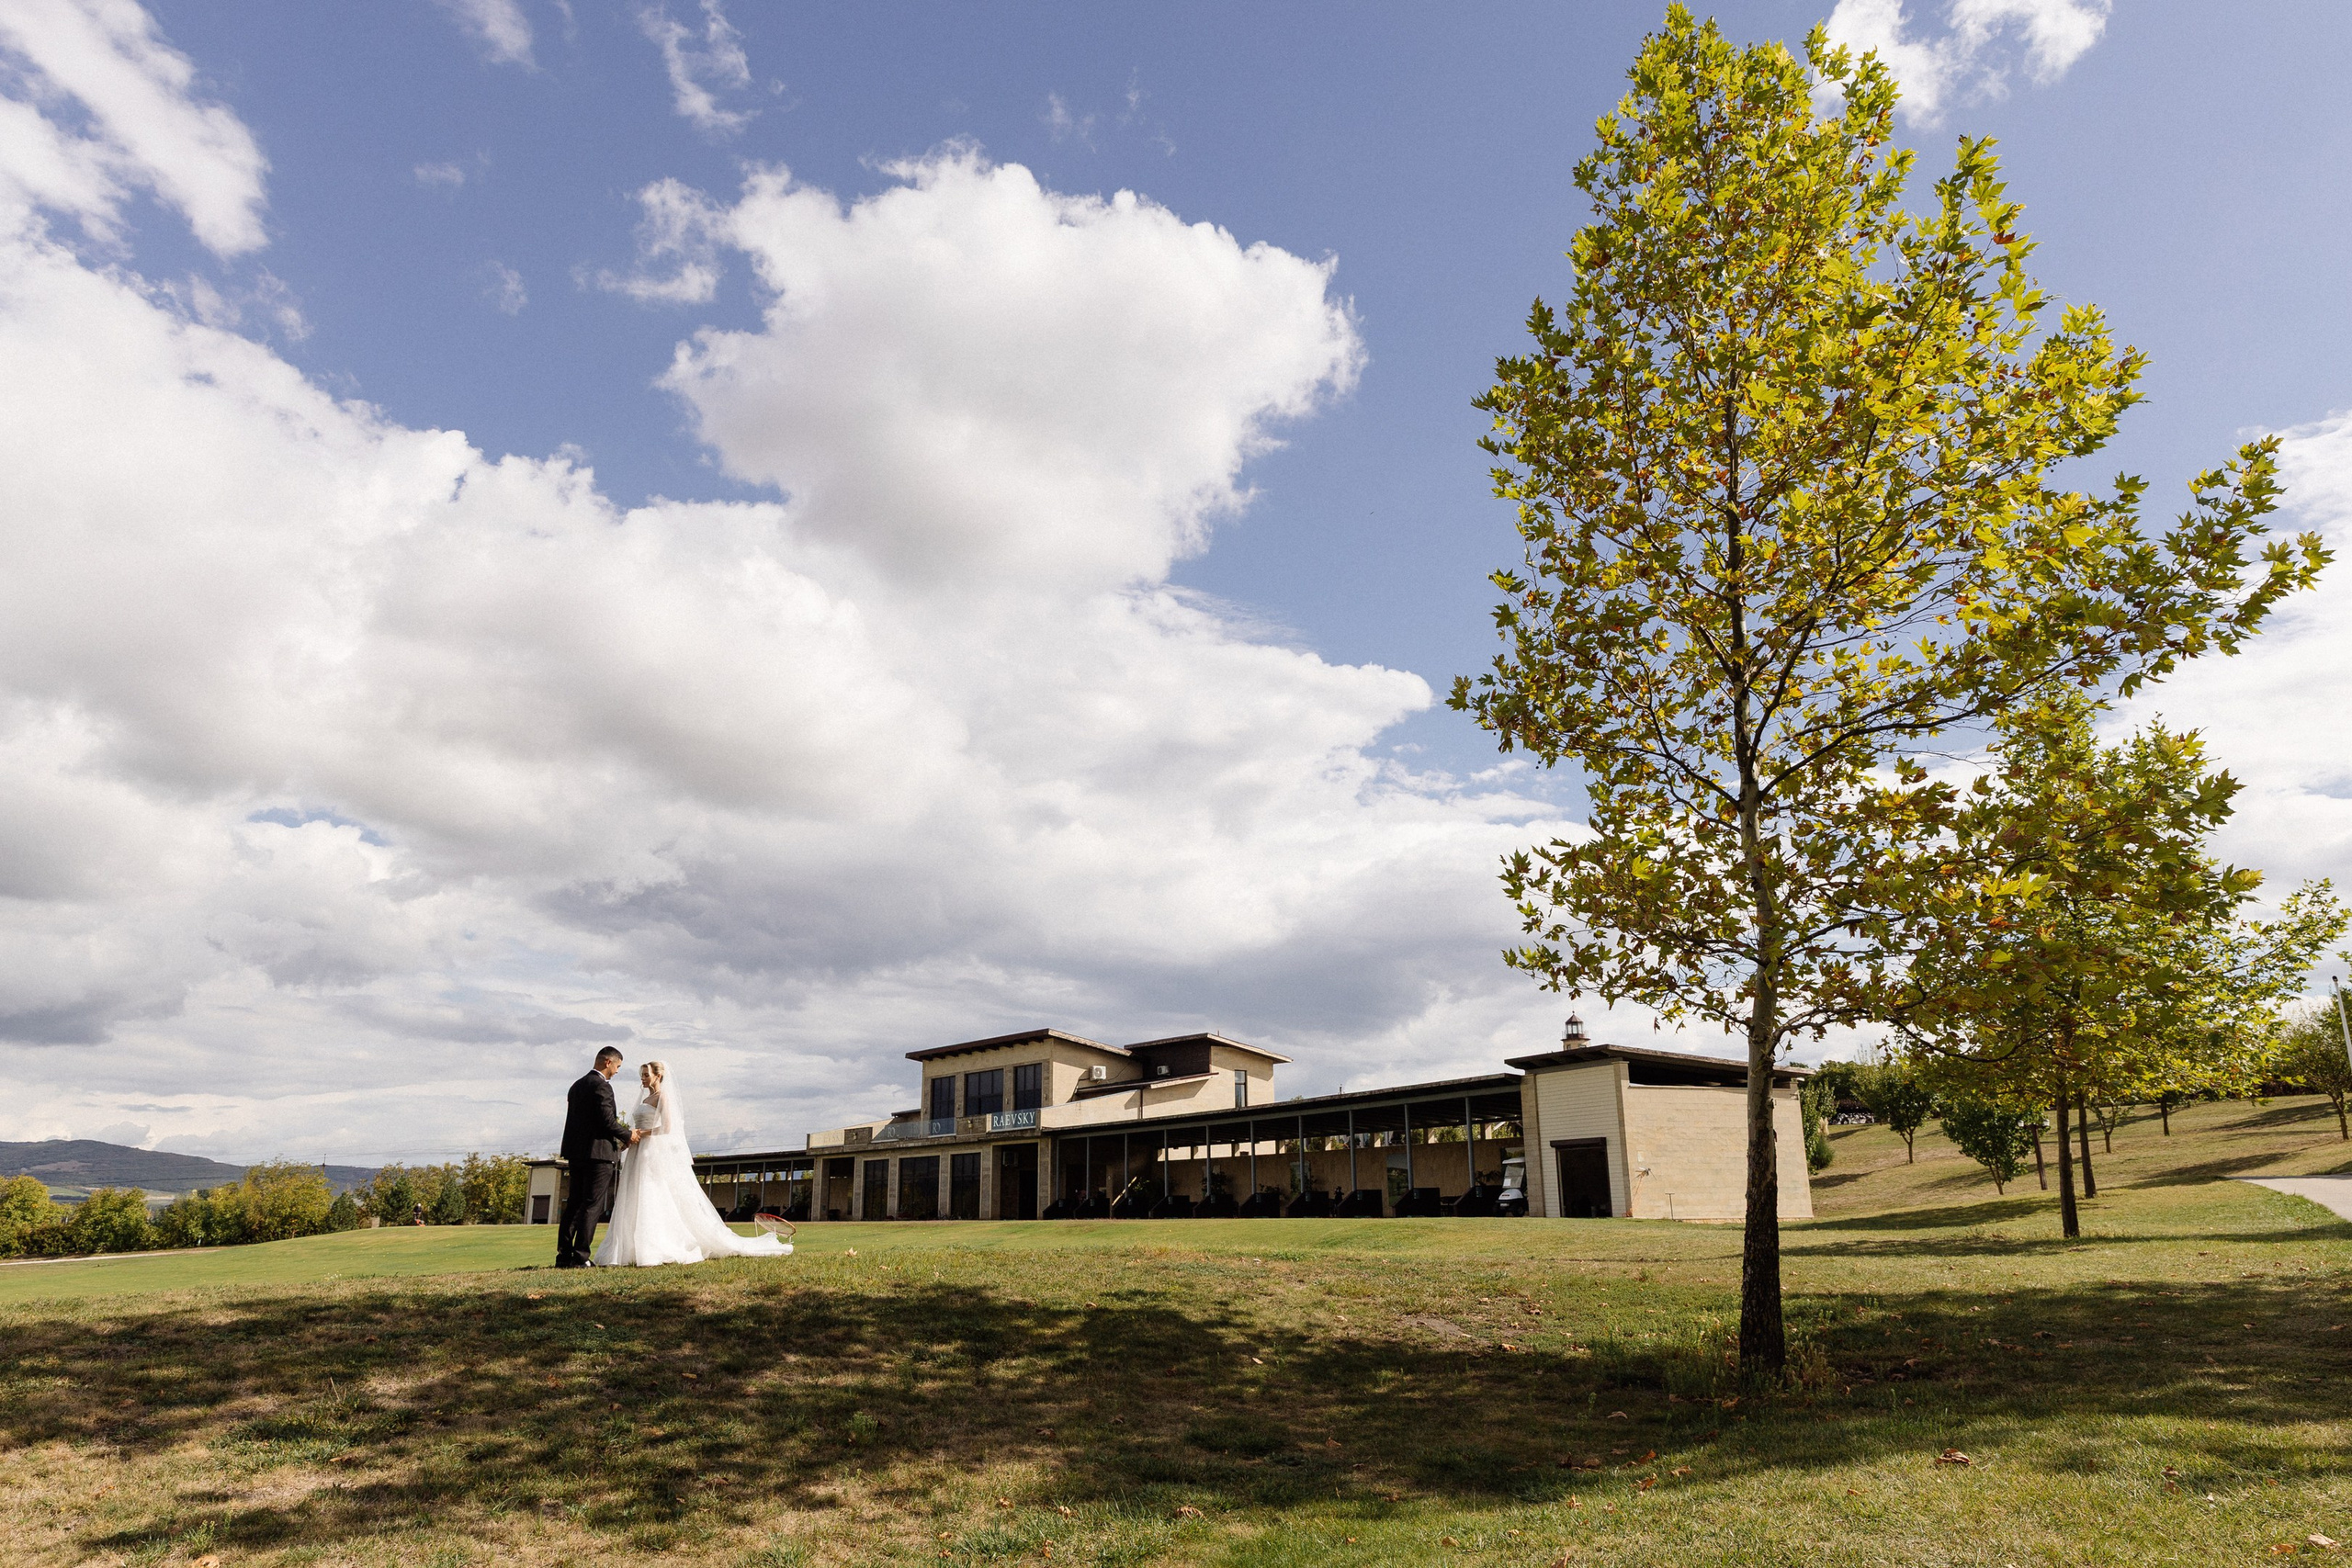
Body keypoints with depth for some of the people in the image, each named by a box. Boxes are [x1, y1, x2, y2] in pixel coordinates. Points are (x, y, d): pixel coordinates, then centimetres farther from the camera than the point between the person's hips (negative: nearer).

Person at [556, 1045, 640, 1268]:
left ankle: (564, 1255, 12)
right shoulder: (601, 1085, -12)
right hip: (598, 1153, -9)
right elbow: (607, 1121, -19)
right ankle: (579, 1257, -5)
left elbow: (578, 1121, 16)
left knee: (574, 1204, 12)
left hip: (576, 1153, 9)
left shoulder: (577, 1085, 16)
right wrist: (628, 1135, -3)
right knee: (592, 1206, -4)